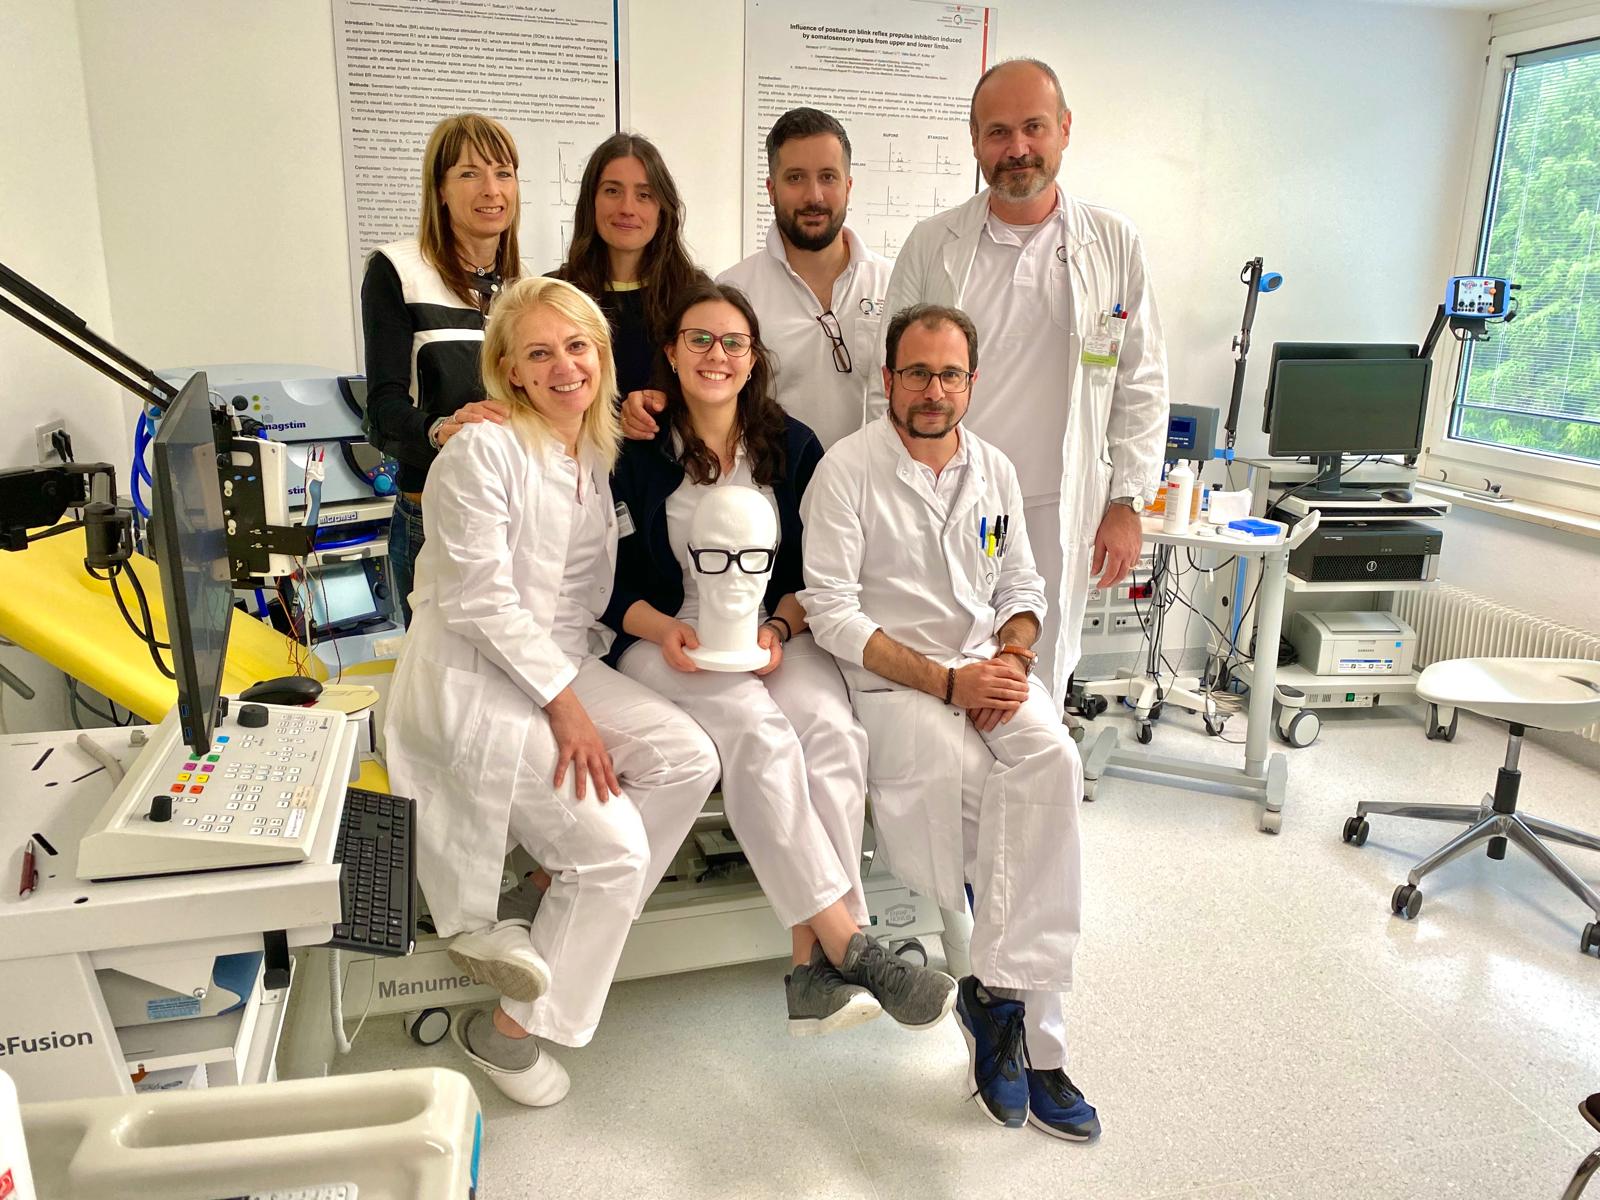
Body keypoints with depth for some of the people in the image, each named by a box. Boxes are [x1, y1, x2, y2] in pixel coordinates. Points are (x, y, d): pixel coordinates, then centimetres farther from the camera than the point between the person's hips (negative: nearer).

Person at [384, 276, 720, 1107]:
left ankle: (544, 936, -2)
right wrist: (565, 705, -19)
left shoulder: (603, 450, 9)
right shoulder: (482, 452, -14)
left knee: (688, 759, -14)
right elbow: (481, 601, -19)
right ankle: (507, 1031, 6)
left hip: (565, 663, 7)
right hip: (471, 677, -7)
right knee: (614, 844, -15)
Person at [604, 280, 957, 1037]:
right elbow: (611, 581, 2)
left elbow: (812, 570, 10)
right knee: (757, 729, -33)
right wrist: (663, 628, -16)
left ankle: (814, 966, -26)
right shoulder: (636, 452, 1)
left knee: (833, 728, -29)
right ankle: (849, 945, -27)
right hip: (667, 642, -2)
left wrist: (780, 626, -9)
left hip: (775, 634, 3)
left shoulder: (792, 447, 10)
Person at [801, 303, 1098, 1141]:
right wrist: (946, 681, -16)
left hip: (987, 665, 5)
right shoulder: (848, 469, -4)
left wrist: (1012, 658, -5)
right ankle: (1030, 1036, -14)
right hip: (891, 678, -4)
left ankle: (1000, 992, -20)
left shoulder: (995, 470, 14)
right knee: (952, 770, -32)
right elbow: (832, 611, -10)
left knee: (1049, 757, -28)